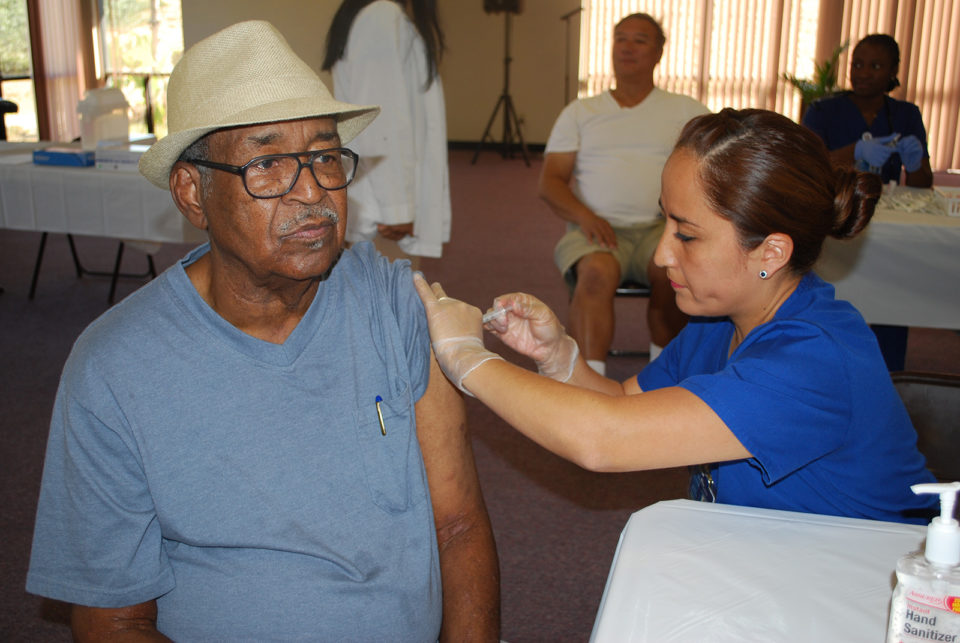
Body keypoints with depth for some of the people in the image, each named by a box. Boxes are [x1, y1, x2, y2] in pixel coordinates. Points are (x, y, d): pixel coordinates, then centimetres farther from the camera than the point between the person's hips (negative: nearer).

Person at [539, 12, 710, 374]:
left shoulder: (686, 111, 18)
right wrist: (584, 215, -11)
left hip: (661, 226, 0)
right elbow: (549, 182, 11)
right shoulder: (579, 113, 20)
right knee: (597, 272, -35)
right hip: (597, 228, 0)